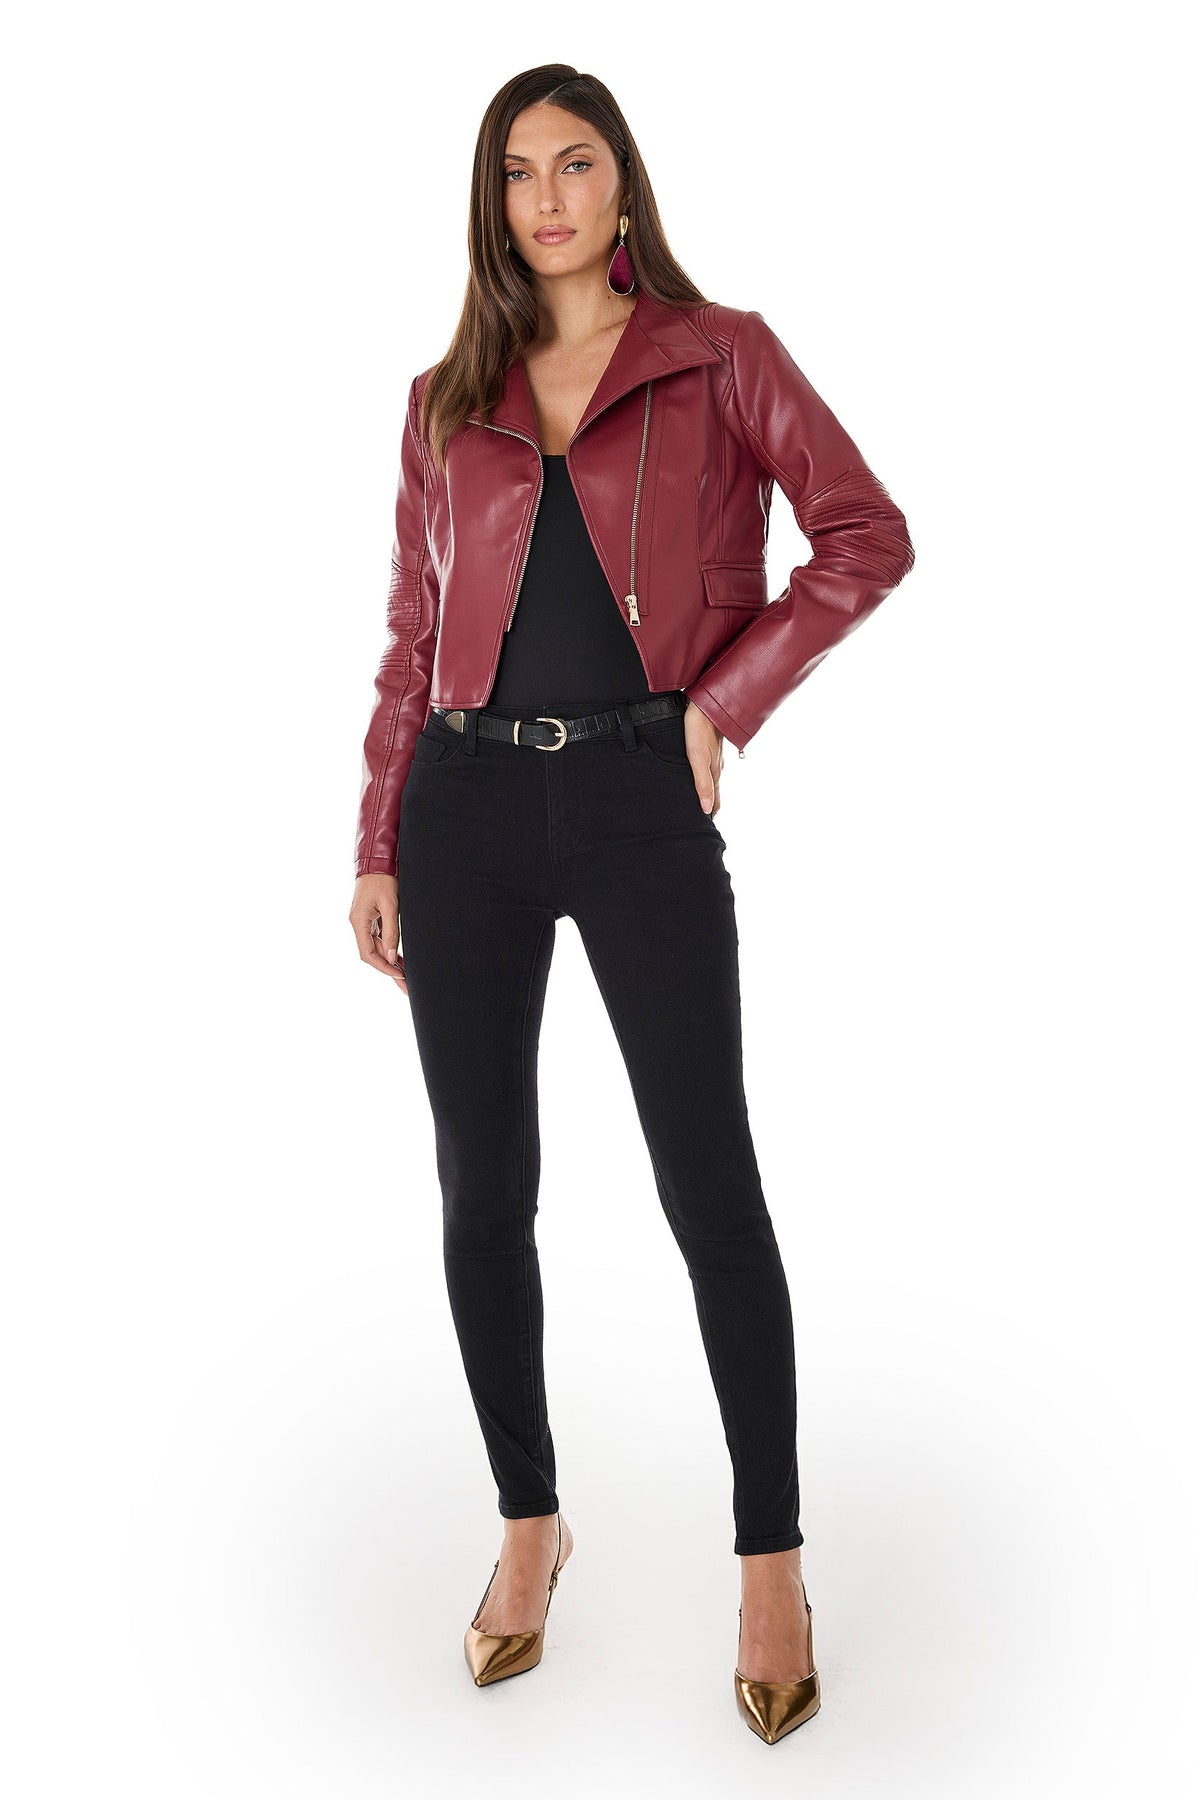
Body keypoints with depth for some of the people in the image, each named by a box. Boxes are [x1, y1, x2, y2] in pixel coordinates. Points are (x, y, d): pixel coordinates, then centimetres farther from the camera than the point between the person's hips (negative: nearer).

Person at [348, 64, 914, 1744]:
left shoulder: (720, 354, 5)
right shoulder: (446, 401, 13)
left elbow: (866, 536, -2)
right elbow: (412, 640, 12)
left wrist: (723, 702, -9)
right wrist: (379, 848, 7)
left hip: (639, 801, -3)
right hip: (468, 803, 4)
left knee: (709, 1189, -2)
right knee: (484, 1192, 7)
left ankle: (772, 1567, 13)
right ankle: (531, 1523, 26)